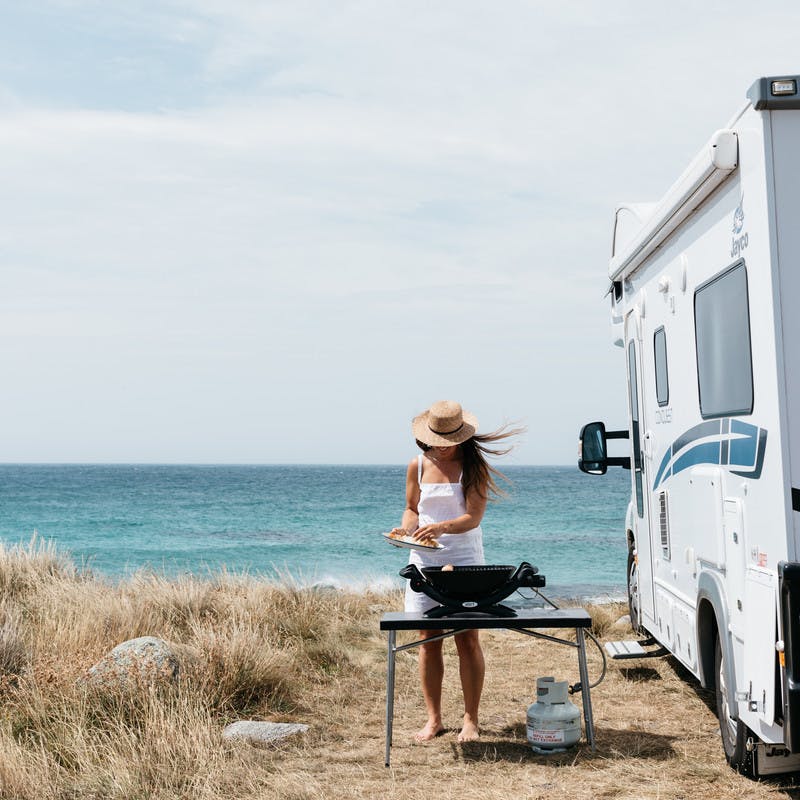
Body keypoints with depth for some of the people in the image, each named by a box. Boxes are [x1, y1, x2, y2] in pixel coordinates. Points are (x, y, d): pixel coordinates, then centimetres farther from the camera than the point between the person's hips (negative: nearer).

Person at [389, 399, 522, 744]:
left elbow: (473, 517, -12)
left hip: (464, 559, -3)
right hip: (424, 559, 3)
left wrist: (441, 527, -30)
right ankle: (433, 719, 12)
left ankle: (470, 720, 6)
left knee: (468, 640, -3)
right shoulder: (418, 466, 7)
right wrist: (406, 528, -7)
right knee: (428, 640, 3)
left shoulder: (474, 467, -3)